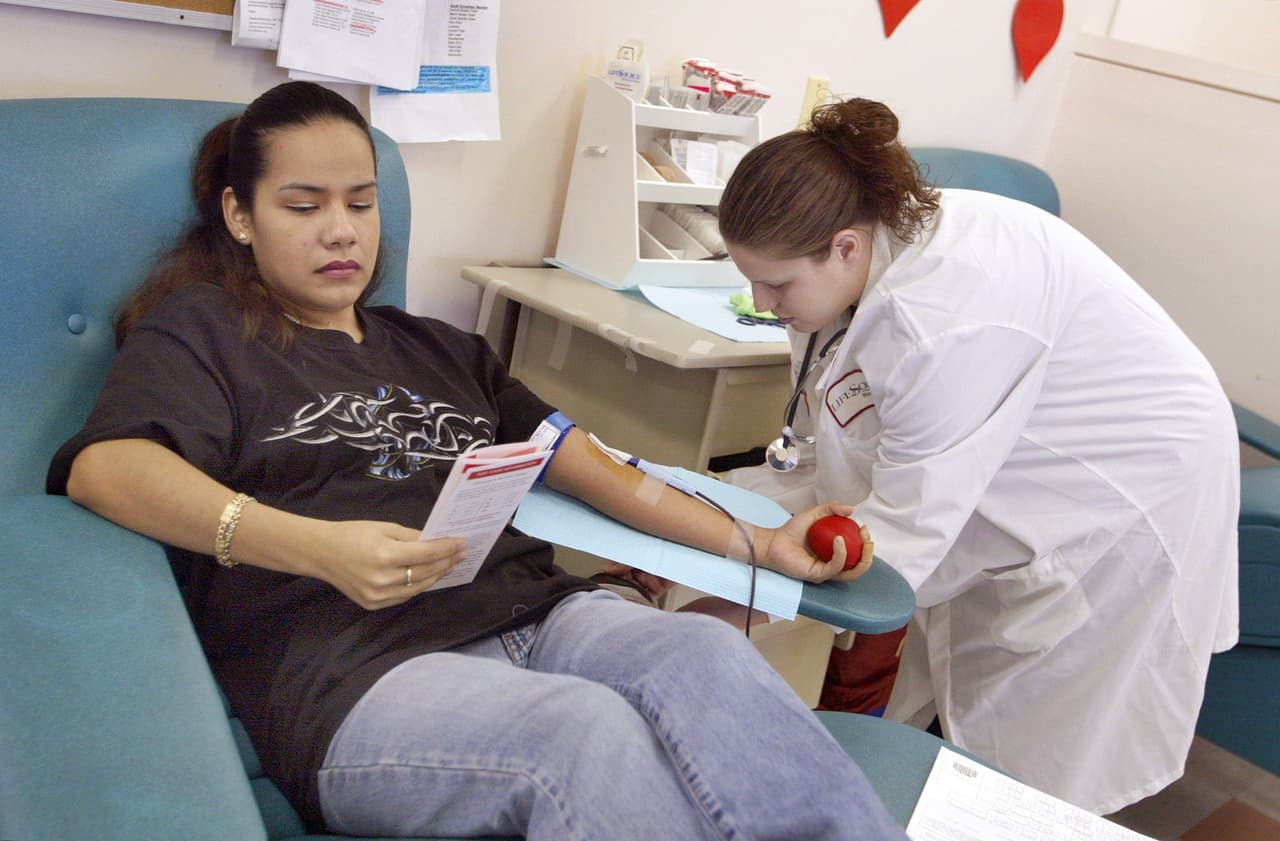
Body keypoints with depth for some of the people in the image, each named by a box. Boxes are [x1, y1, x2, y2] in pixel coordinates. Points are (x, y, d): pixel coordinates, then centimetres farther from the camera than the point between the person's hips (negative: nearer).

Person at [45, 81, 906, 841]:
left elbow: (584, 463, 21)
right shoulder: (198, 331, 13)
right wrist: (320, 548, -25)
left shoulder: (442, 351, 29)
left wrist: (757, 543, 8)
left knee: (711, 654, -27)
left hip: (533, 612, 5)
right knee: (591, 731, -34)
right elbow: (104, 466, -7)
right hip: (357, 669, -4)